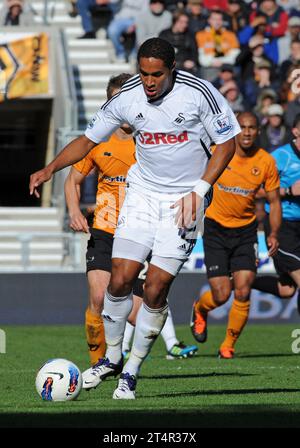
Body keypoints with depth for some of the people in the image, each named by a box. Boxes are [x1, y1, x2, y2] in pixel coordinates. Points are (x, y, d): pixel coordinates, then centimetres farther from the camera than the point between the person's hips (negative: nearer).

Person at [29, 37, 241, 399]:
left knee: (156, 288, -8)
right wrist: (49, 170, -8)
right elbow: (88, 139, 5)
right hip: (142, 193, 3)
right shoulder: (126, 97, -6)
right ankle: (111, 358, 15)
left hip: (184, 201, -3)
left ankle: (131, 372, 8)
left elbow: (226, 143, -5)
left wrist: (199, 190, -14)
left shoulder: (199, 93, -15)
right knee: (121, 278, -8)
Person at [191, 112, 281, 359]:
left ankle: (228, 345, 11)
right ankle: (199, 310, 30)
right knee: (221, 295, -7)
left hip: (245, 230, 2)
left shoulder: (266, 162, -6)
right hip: (216, 229, -1)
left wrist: (274, 234, -7)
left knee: (243, 292, -9)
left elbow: (274, 201, 3)